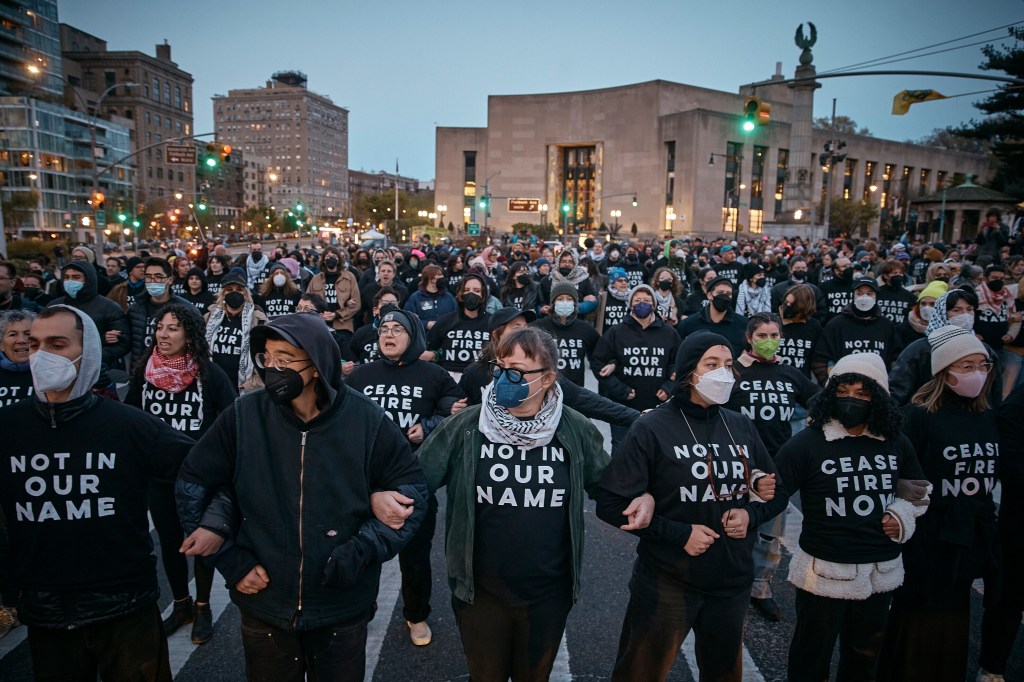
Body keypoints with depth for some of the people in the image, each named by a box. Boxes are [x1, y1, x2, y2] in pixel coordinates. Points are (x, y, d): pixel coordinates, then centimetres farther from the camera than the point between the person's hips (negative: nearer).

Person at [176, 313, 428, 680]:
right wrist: (228, 558, -5)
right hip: (264, 606, 1)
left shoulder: (366, 420, -15)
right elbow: (193, 484, 1)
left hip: (343, 609, -1)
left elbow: (411, 490, -5)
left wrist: (364, 549, -16)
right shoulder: (243, 415, -11)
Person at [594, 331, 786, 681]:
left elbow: (778, 491, 12)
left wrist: (751, 514, -9)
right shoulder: (652, 428, -13)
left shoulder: (742, 427, 1)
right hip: (666, 584, -4)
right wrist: (679, 534, -19)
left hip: (732, 582, 5)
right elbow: (611, 504, -15)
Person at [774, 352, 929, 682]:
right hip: (825, 571, -4)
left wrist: (905, 514, -1)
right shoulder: (807, 443, -14)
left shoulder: (897, 443, 1)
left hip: (881, 571, 5)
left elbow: (921, 489, 17)